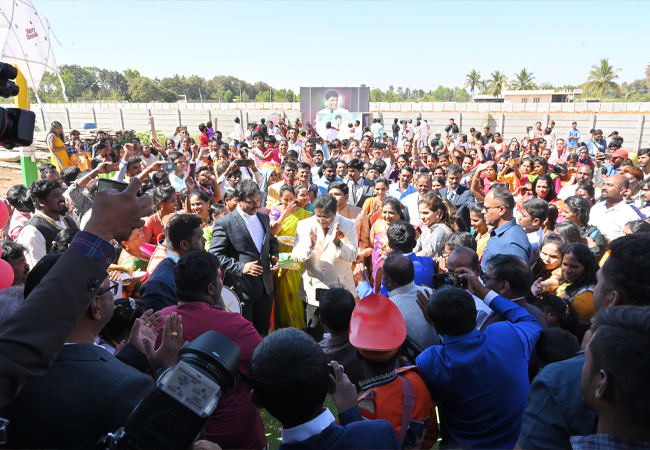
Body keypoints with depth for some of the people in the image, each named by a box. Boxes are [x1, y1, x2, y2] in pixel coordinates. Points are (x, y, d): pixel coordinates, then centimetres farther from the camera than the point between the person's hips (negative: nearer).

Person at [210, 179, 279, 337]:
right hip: (241, 288, -6)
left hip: (265, 287, 6)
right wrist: (240, 267, -23)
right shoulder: (224, 223, -11)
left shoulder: (264, 217, 9)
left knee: (263, 330, 18)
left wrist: (274, 256, 3)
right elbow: (215, 254, -13)